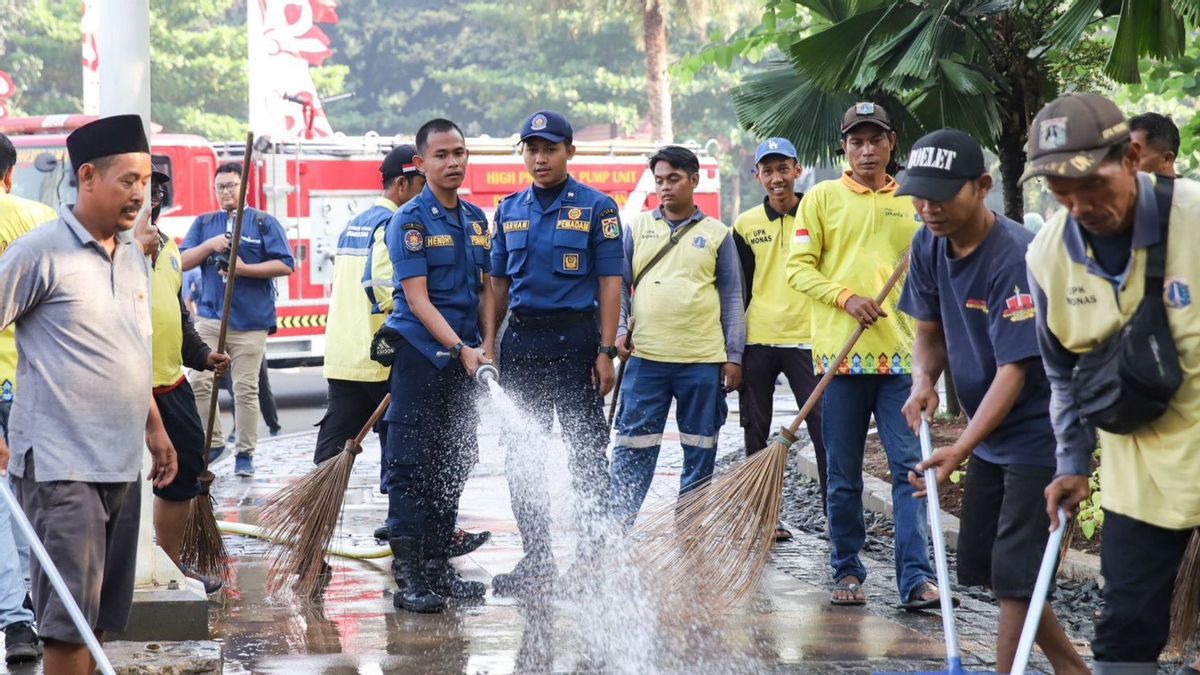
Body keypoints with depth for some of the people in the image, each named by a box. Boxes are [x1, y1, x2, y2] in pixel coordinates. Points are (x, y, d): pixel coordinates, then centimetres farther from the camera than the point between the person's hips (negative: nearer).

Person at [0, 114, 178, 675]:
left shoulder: (133, 256, 13)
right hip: (60, 465, -8)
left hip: (121, 464, 8)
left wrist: (154, 429, 22)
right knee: (70, 619, -10)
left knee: (101, 618, 11)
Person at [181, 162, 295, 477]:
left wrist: (245, 269, -13)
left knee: (246, 389, -1)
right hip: (210, 318, 3)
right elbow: (183, 262, 8)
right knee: (199, 382, -6)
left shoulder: (264, 223, 4)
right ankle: (212, 442, 9)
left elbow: (285, 264, -4)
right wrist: (209, 245, -9)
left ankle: (245, 453, 7)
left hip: (250, 321, -3)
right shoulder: (204, 224, 15)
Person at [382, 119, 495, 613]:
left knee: (454, 466, 10)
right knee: (413, 468, -6)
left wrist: (487, 346, 2)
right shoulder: (409, 221, -8)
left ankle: (437, 567, 19)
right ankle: (408, 576, -4)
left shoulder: (476, 219, 13)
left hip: (466, 360, 7)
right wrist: (461, 349, -22)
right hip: (421, 355, -7)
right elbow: (418, 300, -14)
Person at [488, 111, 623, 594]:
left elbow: (610, 283, -5)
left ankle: (592, 555, 10)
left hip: (576, 340, -4)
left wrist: (606, 351, -12)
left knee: (587, 453, 1)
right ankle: (536, 558, 14)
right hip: (521, 341, 5)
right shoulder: (510, 210, 10)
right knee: (522, 455, 6)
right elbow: (499, 284, 13)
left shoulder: (596, 208, -2)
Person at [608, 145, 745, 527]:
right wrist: (620, 330, -3)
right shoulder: (638, 228, 10)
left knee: (700, 450, 6)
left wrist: (734, 356, 3)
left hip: (703, 360, 0)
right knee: (633, 446, -3)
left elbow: (732, 299, 8)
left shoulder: (717, 234, 7)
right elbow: (621, 285, 13)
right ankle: (619, 527, -2)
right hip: (646, 356, 0)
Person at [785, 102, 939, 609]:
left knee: (911, 467, -8)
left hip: (902, 356, 1)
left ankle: (915, 578, -10)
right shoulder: (822, 197, 6)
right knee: (844, 475, 5)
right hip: (842, 354, -1)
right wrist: (846, 297, -13)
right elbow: (798, 267, 1)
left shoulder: (913, 201, 12)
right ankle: (847, 573, 17)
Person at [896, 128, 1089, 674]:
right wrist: (924, 380, -13)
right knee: (979, 563, 14)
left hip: (1038, 430, -9)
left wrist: (960, 451, -37)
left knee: (1014, 572, -10)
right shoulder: (929, 246, -4)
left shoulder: (1015, 258, -28)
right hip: (989, 431, 9)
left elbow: (1013, 371, -29)